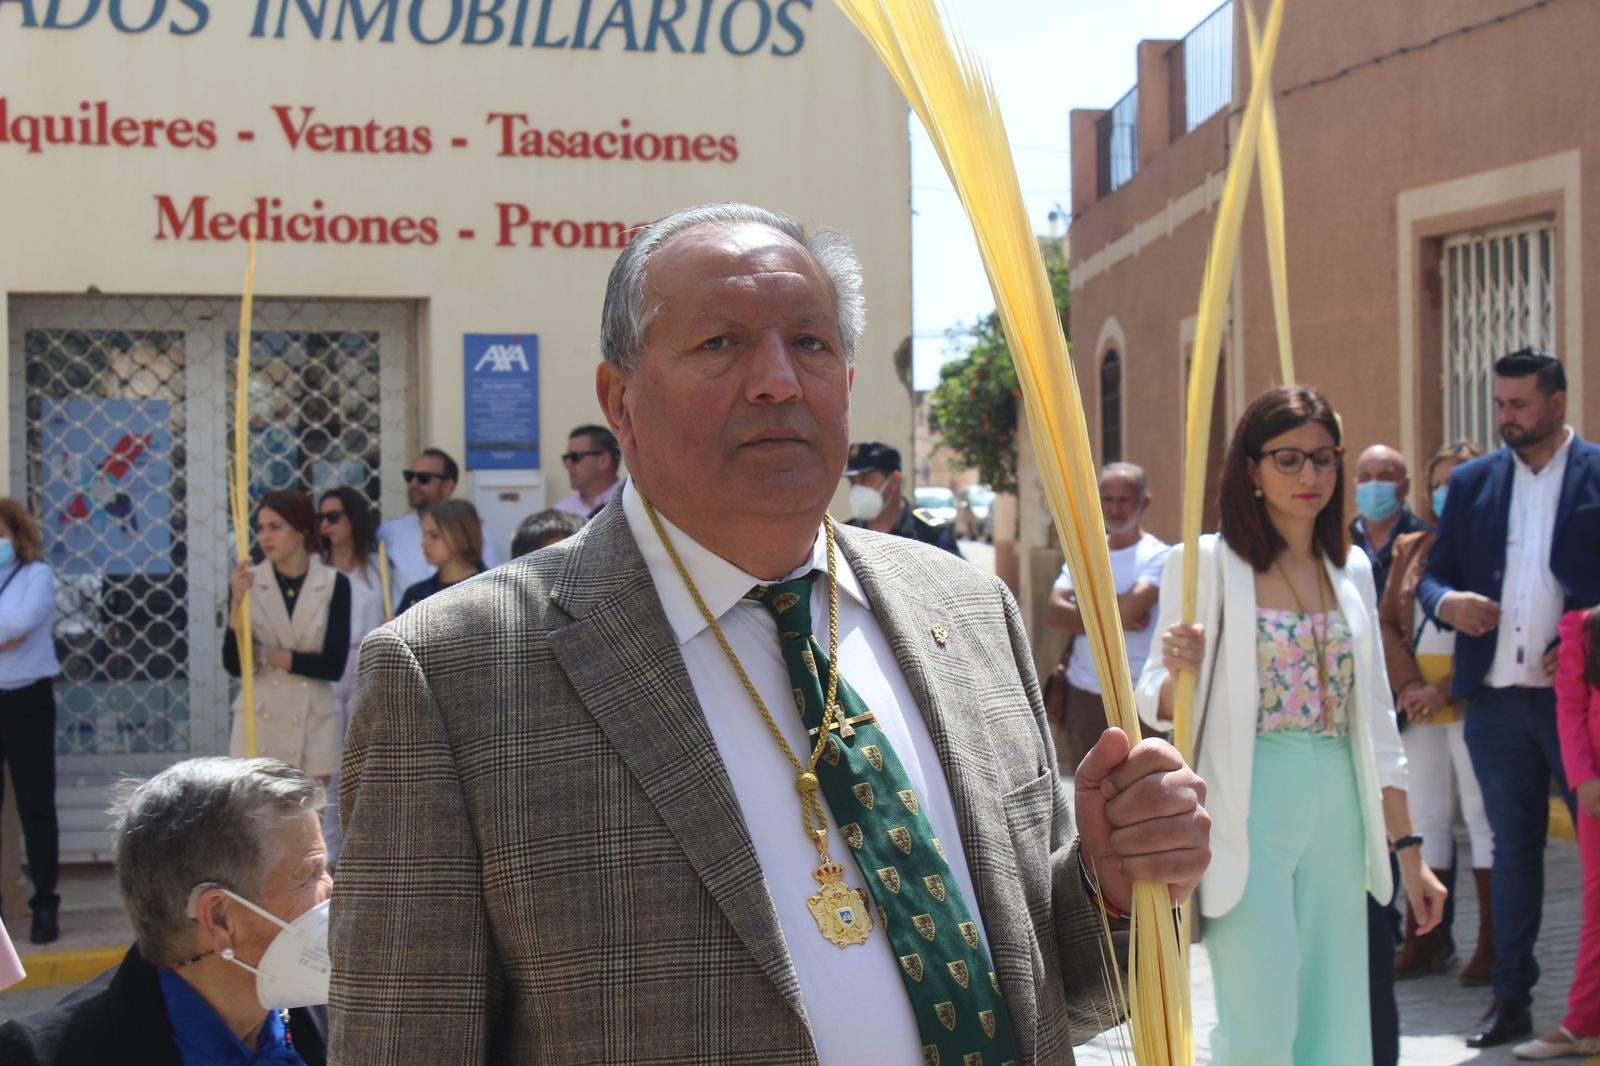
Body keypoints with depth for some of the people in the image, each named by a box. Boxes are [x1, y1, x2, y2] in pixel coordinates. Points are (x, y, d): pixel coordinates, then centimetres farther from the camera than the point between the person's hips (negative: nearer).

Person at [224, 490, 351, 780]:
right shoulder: (248, 582, -2)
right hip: (259, 720, 0)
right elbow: (233, 664, -7)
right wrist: (238, 601, -17)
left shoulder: (334, 584, -5)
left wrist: (265, 654, -10)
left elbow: (333, 665, -9)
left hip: (314, 722, 0)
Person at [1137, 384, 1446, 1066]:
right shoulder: (1209, 563, -3)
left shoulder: (1351, 570, 12)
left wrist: (1408, 852, 14)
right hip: (1247, 813, -5)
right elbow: (1155, 703, -3)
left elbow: (1375, 722, 15)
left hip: (1337, 815, 5)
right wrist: (1180, 673, -26)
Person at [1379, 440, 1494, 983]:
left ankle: (1492, 942, 3)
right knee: (1425, 815, 8)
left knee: (1483, 815, -3)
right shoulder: (1410, 548, 15)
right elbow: (1387, 621, 10)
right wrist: (1408, 684, -5)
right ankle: (1425, 939, 14)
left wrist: (1446, 690, -16)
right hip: (1417, 701, 6)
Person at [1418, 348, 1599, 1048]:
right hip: (1496, 701, 4)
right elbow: (1433, 573, 12)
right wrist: (1446, 602, -10)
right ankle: (1512, 998, 18)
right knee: (1513, 846, 11)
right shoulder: (1473, 481, 11)